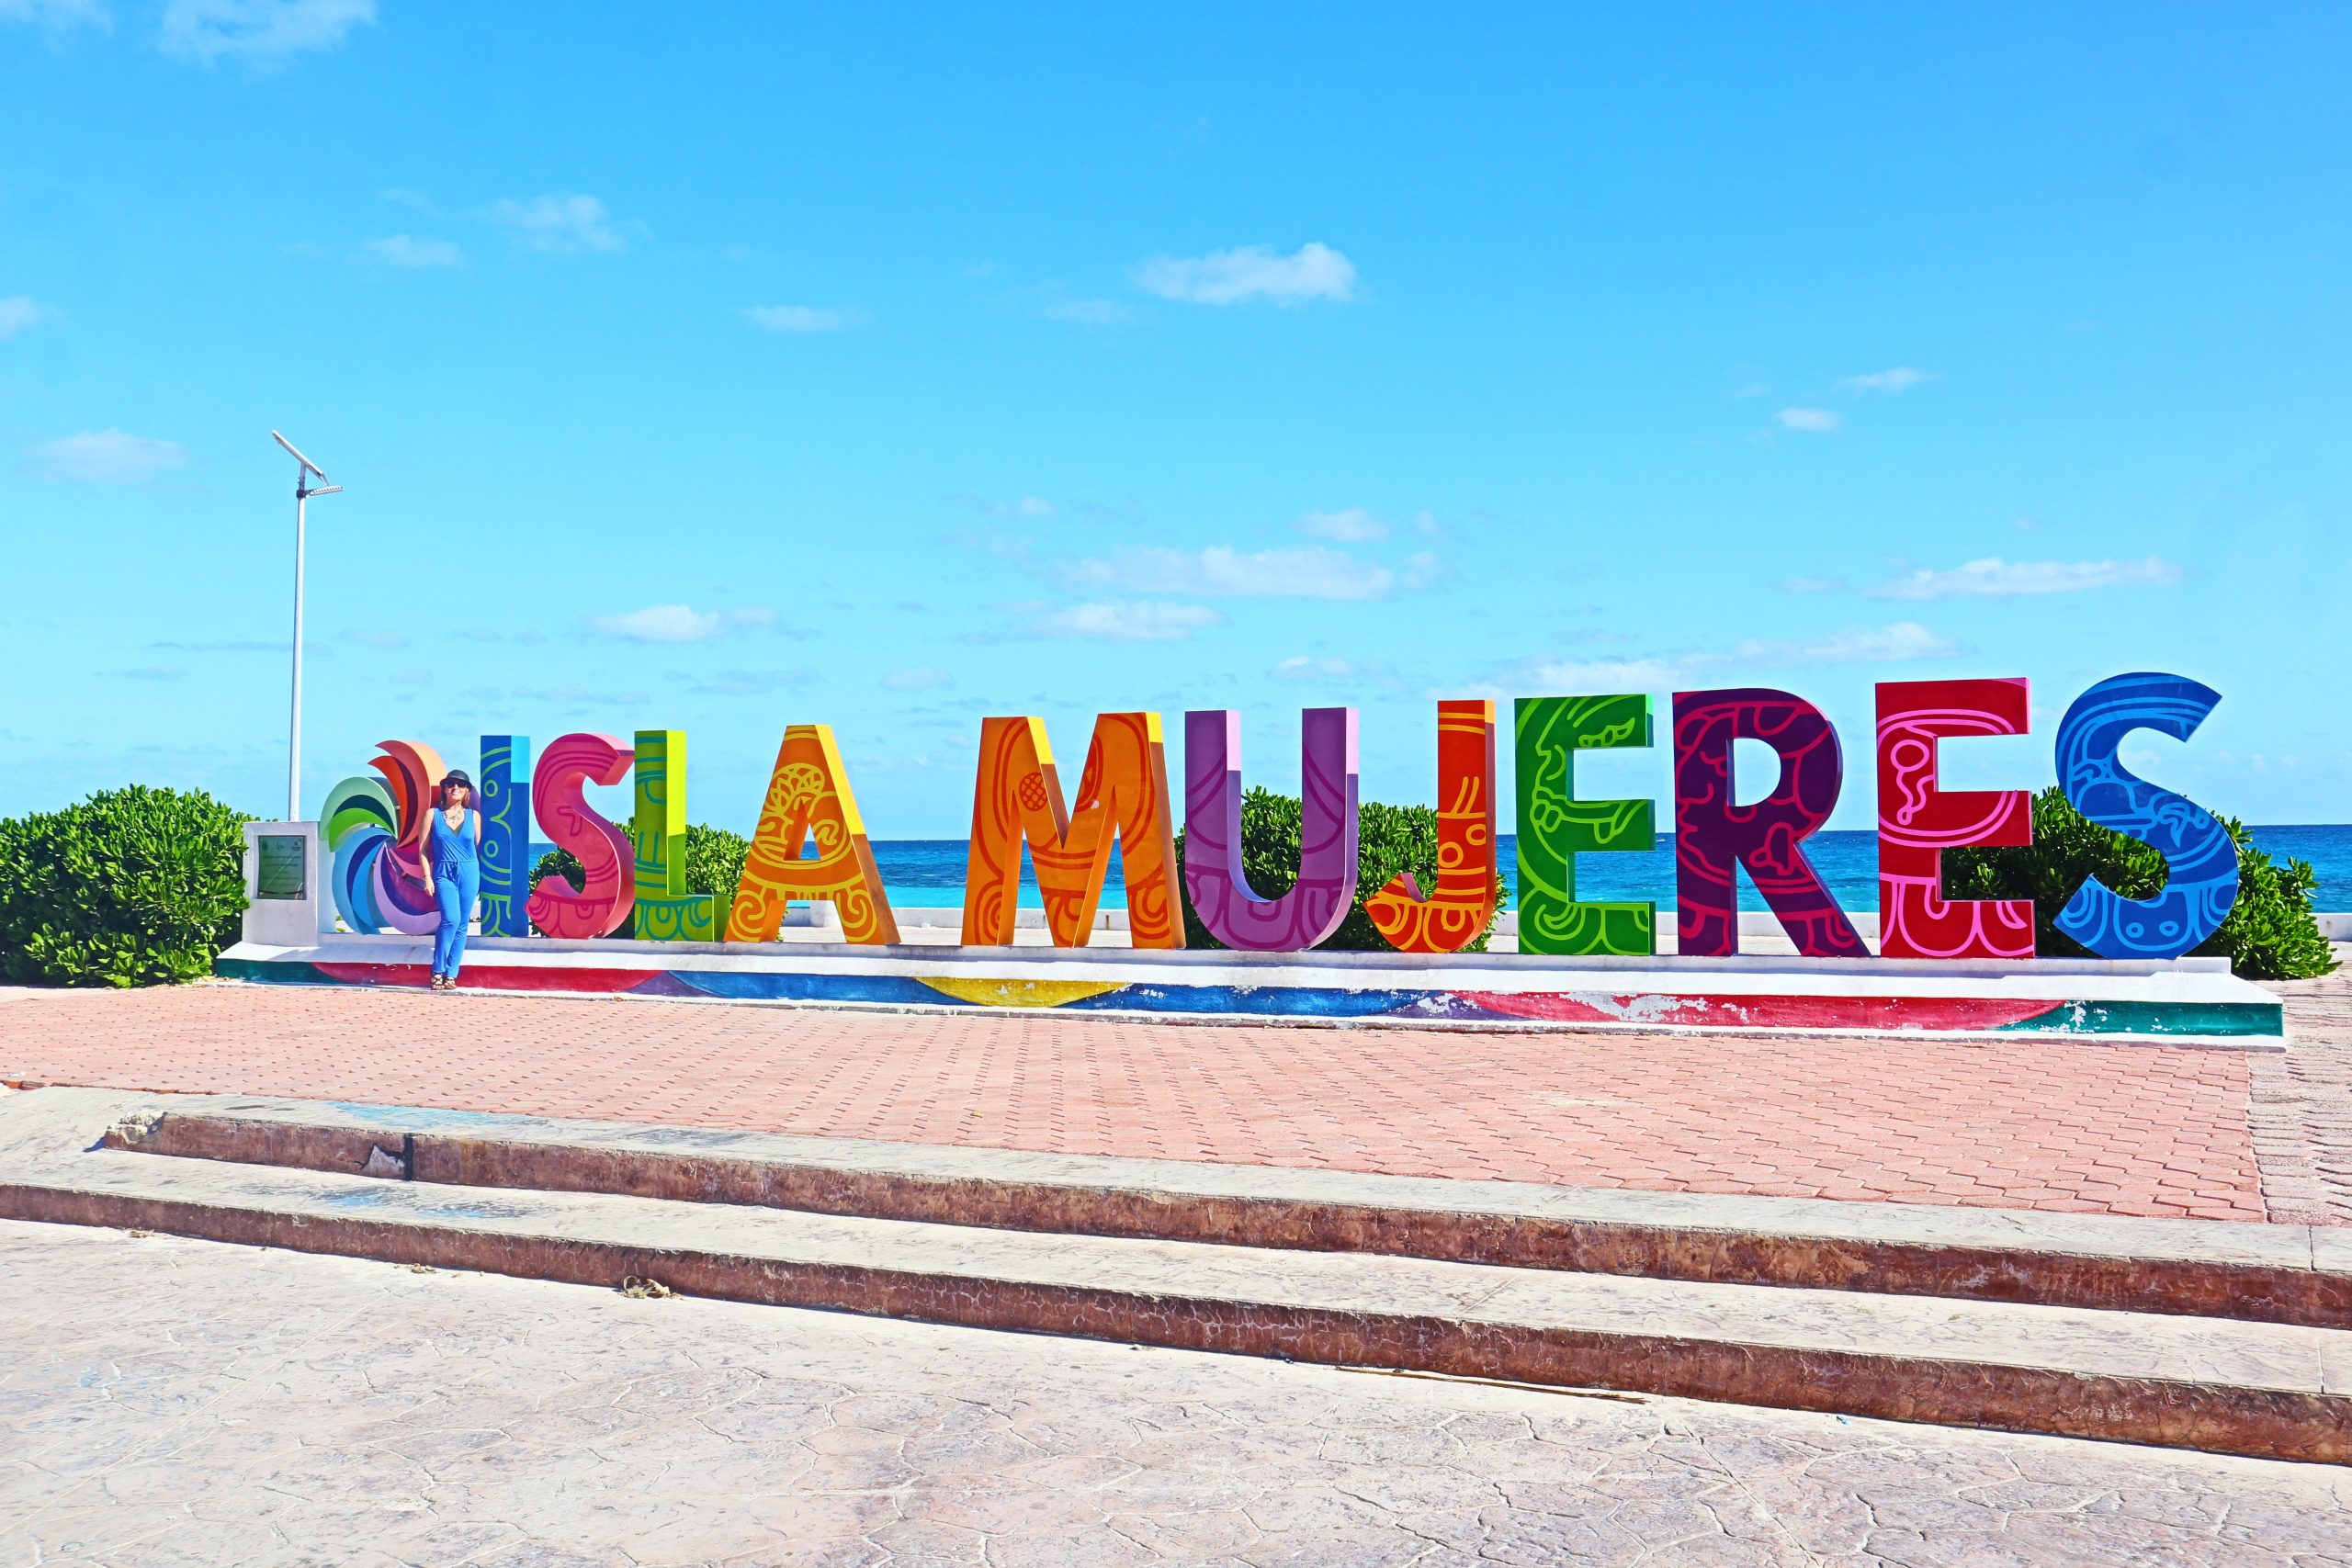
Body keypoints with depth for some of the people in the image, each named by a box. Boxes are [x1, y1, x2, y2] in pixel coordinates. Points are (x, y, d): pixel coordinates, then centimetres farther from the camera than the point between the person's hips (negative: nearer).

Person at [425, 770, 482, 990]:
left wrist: (480, 878, 9)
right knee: (451, 919, -18)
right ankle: (437, 972, -6)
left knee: (461, 925, 1)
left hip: (469, 873, 2)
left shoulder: (473, 816, 9)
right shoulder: (433, 814, 5)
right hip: (443, 874, -2)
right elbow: (423, 849, 5)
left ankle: (451, 975, 8)